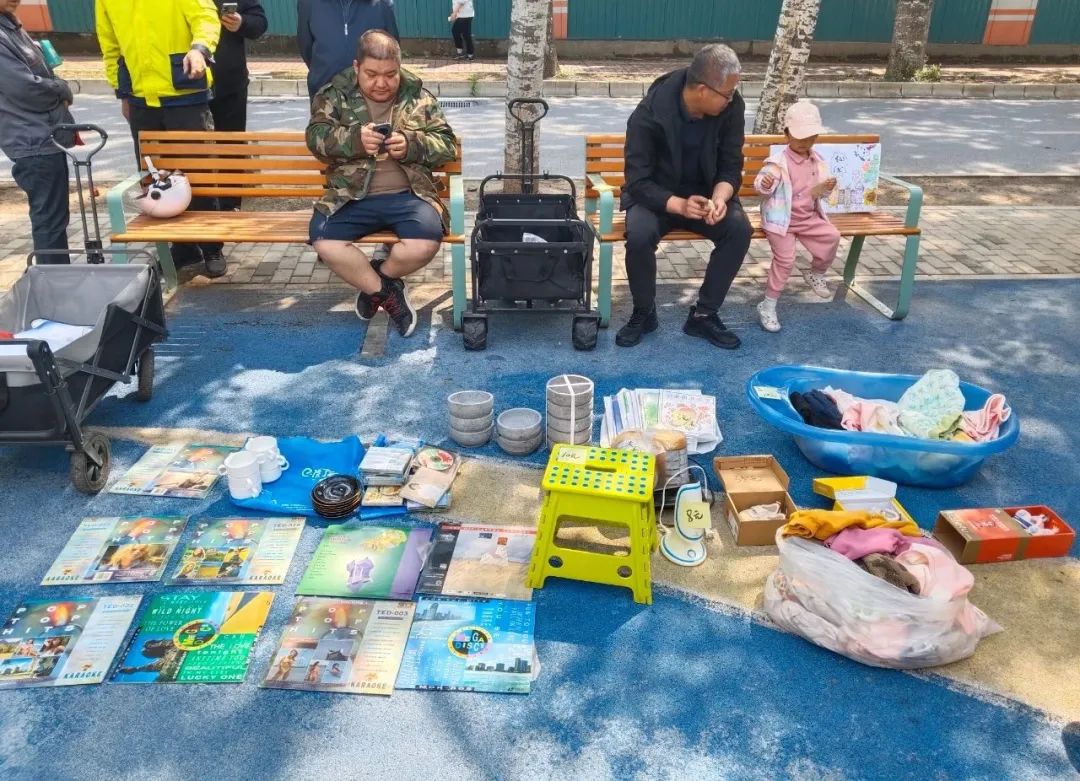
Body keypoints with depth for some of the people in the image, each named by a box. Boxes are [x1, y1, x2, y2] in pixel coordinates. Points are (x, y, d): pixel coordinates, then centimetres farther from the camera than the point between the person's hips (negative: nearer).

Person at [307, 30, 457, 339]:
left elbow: (447, 145, 6)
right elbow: (316, 137, -1)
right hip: (352, 196, 0)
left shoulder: (418, 96, 10)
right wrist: (354, 139, -20)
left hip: (407, 195, 0)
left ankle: (376, 281, 4)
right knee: (323, 239, -27)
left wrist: (411, 144, -14)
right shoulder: (335, 93, 10)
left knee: (426, 243, -30)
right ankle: (386, 291, -3)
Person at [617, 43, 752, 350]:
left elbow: (731, 167, -6)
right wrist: (679, 205, -39)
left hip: (705, 194, 3)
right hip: (656, 196, -3)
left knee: (740, 229, -25)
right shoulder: (649, 114, -24)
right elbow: (638, 182, -23)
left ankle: (704, 314, -8)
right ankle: (644, 313, -7)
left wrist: (720, 198, -29)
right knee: (639, 235, -34)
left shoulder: (731, 107, -13)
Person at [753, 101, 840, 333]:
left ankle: (815, 273, 19)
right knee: (785, 259, -18)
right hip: (782, 220, -6)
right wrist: (765, 183, -49)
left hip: (808, 218, 6)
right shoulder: (779, 161, -13)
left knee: (832, 236, -10)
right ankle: (768, 306, -7)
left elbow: (820, 192, 16)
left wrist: (826, 188, -7)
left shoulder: (817, 161, 8)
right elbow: (761, 184, -26)